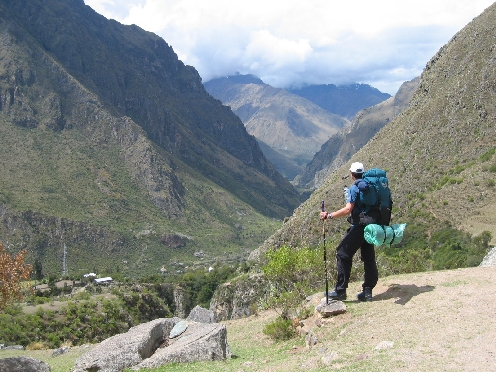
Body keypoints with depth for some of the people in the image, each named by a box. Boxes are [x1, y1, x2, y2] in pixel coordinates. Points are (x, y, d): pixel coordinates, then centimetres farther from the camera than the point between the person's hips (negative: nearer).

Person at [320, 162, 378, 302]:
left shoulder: (354, 188, -11)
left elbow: (348, 209, -21)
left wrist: (329, 215, -16)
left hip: (358, 227, -8)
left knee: (343, 254, -1)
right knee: (369, 258, 11)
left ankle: (340, 290, -2)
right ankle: (368, 291, 13)